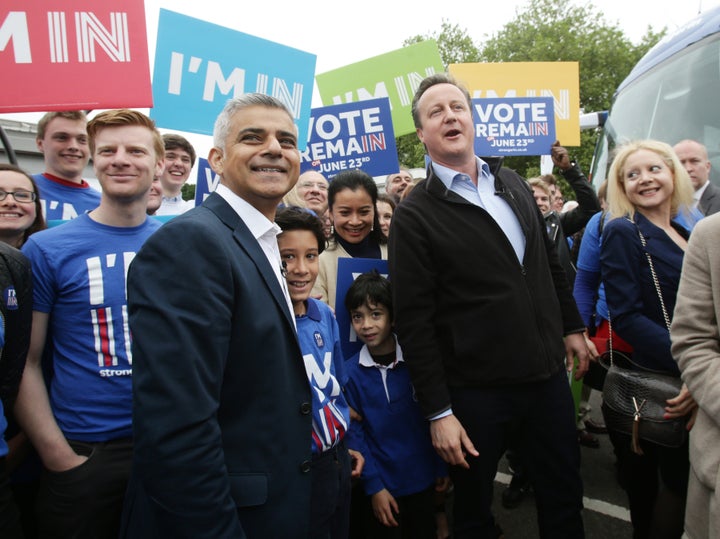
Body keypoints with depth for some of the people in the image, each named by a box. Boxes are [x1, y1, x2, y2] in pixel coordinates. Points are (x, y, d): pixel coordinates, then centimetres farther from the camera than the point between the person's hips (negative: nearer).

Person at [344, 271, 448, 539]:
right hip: (383, 481, -1)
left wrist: (442, 466, 1)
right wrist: (374, 486, -10)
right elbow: (355, 433, -8)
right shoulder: (351, 372, -12)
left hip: (422, 476, 1)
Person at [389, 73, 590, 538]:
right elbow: (414, 322, -14)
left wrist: (572, 327, 16)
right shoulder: (414, 215, -12)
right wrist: (438, 411, -14)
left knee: (565, 497, 20)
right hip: (476, 390, -5)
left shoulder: (513, 184, 7)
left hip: (548, 372, 5)